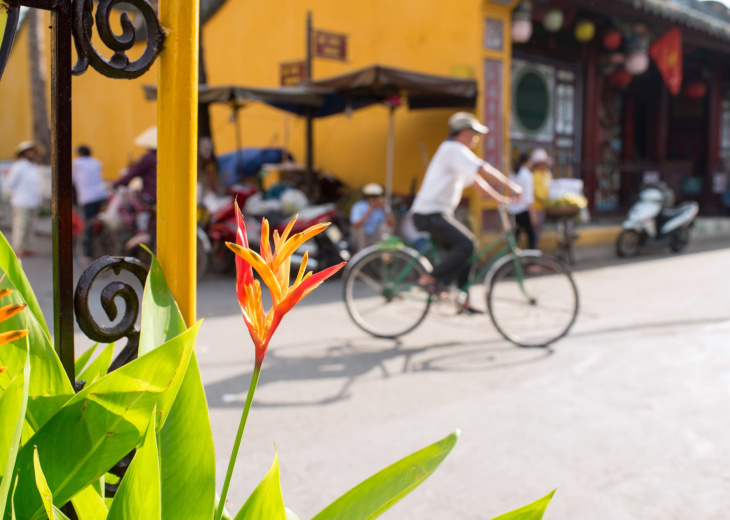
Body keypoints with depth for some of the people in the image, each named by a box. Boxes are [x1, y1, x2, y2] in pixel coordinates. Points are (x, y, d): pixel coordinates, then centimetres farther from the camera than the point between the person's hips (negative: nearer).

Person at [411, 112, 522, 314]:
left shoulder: (457, 152, 21)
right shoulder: (453, 149, -12)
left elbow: (475, 180, 22)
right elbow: (484, 170, -18)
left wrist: (499, 197, 16)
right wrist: (510, 185, -12)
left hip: (437, 213, 11)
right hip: (430, 213, -11)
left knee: (459, 252, 8)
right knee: (466, 244, -19)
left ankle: (463, 302, 11)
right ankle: (430, 279, -15)